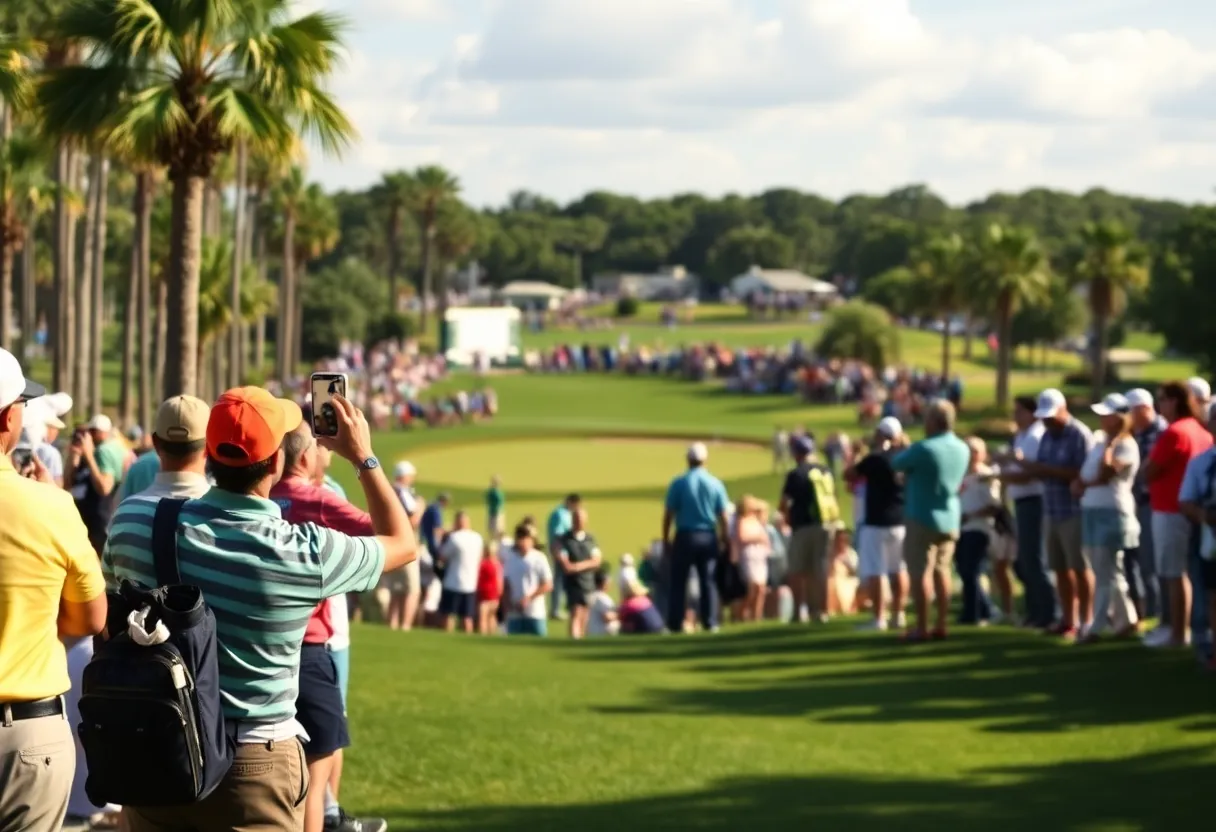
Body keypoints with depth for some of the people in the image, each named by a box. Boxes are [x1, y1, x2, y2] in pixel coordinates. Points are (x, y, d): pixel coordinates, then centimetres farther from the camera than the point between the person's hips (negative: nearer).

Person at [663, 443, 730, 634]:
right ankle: (710, 622, 4)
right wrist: (724, 539, 11)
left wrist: (666, 540, 3)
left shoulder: (679, 483, -6)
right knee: (708, 581, 8)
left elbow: (668, 515, -5)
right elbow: (723, 517, 0)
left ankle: (675, 624, 1)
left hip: (685, 537, -2)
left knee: (678, 581, 4)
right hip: (708, 537, 2)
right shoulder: (715, 484, 0)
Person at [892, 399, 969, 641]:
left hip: (922, 518, -7)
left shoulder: (924, 449, -19)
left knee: (920, 572, -2)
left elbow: (896, 464, -6)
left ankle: (921, 627, -3)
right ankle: (941, 625, 13)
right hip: (950, 518, 7)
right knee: (941, 570, 13)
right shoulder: (962, 449, 4)